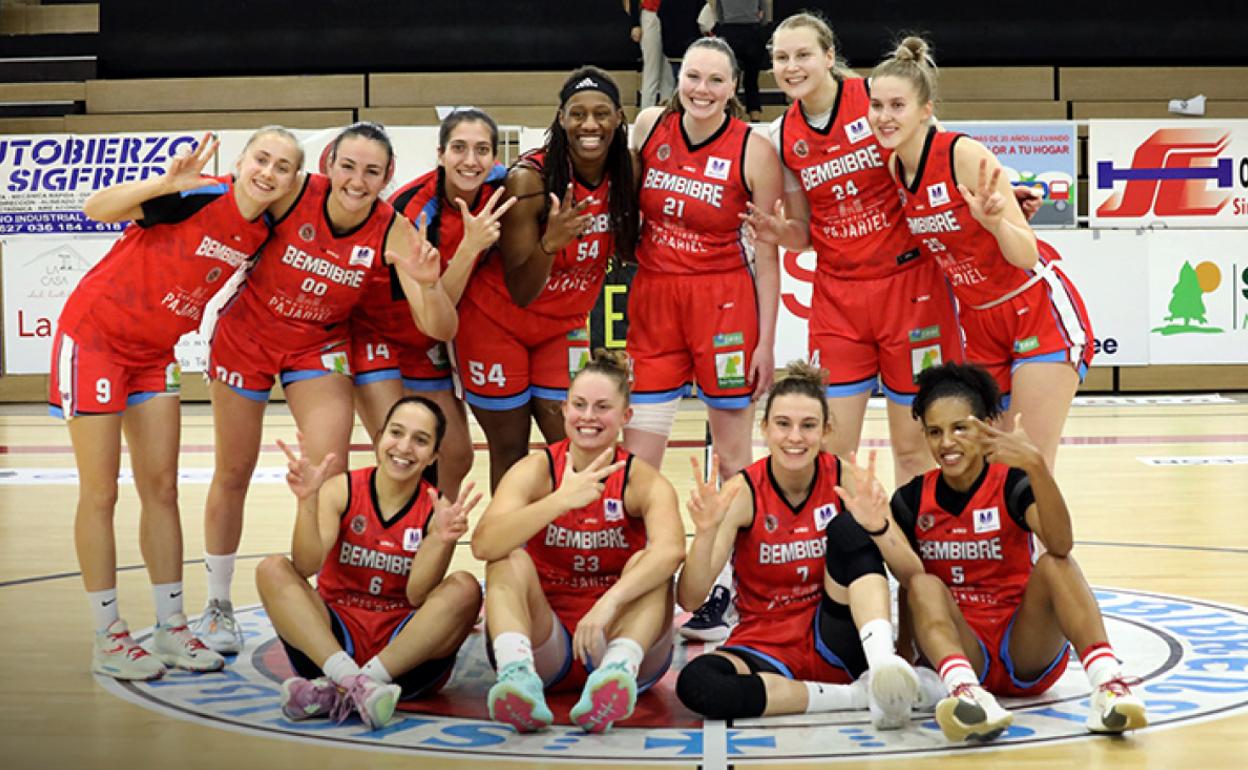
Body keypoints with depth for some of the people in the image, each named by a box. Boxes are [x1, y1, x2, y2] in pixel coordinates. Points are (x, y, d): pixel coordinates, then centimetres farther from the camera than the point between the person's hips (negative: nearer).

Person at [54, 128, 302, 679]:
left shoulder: (263, 235, -4)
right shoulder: (201, 196, -24)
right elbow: (96, 209, -31)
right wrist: (168, 183, -46)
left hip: (154, 352, 7)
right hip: (94, 337, -7)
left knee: (161, 489, 7)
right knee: (100, 493, -1)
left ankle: (172, 629, 14)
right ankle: (108, 638, 6)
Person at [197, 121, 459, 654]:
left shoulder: (394, 233, -22)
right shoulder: (294, 194, -25)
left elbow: (440, 329, -26)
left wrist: (428, 285, -46)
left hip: (319, 346, 0)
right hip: (246, 333, 0)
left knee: (328, 478, -12)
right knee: (232, 475, 10)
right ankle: (217, 606, 28)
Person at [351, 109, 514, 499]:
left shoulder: (496, 188, -14)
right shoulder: (410, 207, -29)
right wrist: (470, 246, -39)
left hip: (428, 345, 6)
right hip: (377, 330, -6)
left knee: (456, 457, 7)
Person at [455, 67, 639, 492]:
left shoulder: (624, 175, -11)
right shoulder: (530, 178, -26)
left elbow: (627, 252, 3)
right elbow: (520, 292, -23)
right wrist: (550, 242, -41)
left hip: (563, 326, 4)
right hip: (497, 323, -4)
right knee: (509, 451, 4)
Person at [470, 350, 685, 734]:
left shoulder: (643, 480, -6)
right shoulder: (535, 471, -5)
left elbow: (670, 549, -29)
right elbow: (483, 545, -24)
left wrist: (609, 603, -45)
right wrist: (562, 500, -36)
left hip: (616, 639, -1)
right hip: (546, 648, 1)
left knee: (646, 564, -22)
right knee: (510, 560, -20)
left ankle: (618, 671, -47)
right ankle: (517, 674, -44)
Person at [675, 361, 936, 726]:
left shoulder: (844, 480, -5)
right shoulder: (743, 492, -9)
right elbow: (690, 599, -16)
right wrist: (706, 531, -34)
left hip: (834, 643, 0)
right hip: (766, 651, 0)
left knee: (848, 528, -21)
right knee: (695, 682, -33)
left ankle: (884, 662, -38)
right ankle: (856, 696, -25)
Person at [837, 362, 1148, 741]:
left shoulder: (1011, 483, -5)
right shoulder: (913, 498, 3)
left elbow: (1061, 543, -26)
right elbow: (910, 574, -15)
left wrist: (1036, 464, -41)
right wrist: (879, 529, -35)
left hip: (1029, 656, -1)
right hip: (960, 648, 1)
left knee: (1054, 564, -23)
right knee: (925, 586, -25)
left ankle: (1107, 684, -44)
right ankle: (966, 693, -54)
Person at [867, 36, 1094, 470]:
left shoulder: (965, 155, -21)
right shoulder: (893, 168, -2)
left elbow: (1026, 255, -21)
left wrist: (994, 221, -43)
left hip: (1040, 314, -6)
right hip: (979, 323, 6)